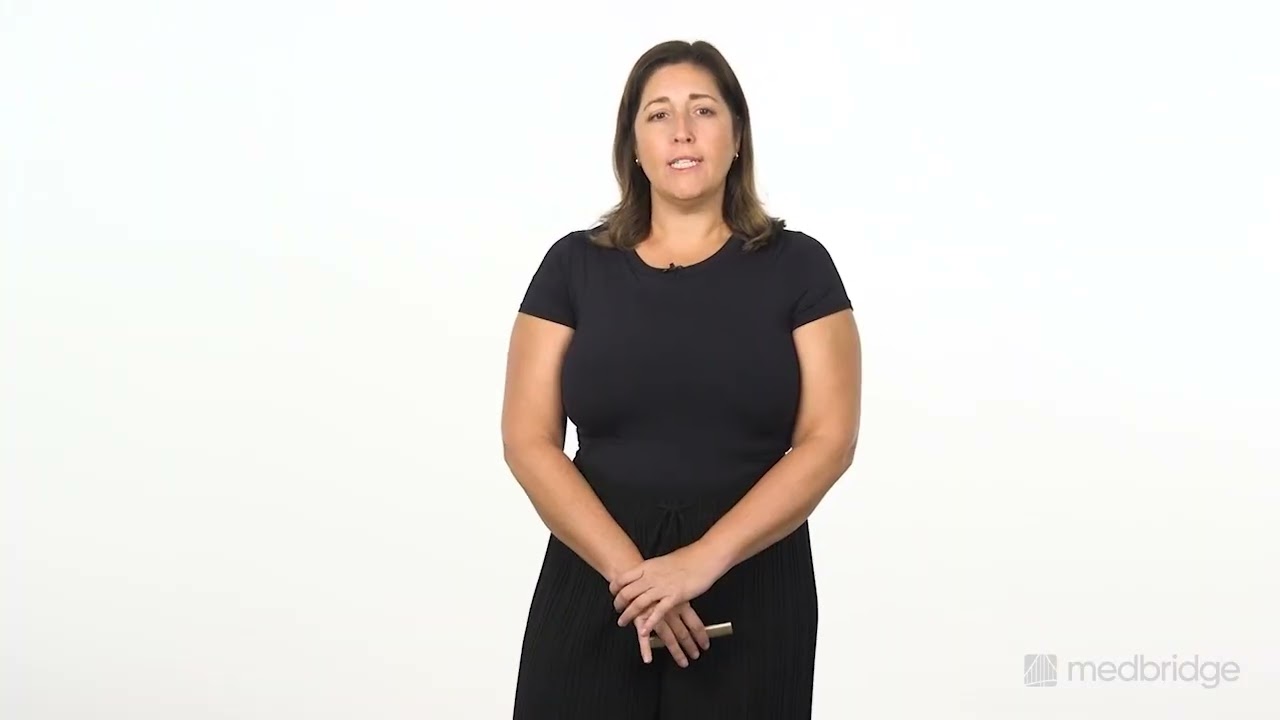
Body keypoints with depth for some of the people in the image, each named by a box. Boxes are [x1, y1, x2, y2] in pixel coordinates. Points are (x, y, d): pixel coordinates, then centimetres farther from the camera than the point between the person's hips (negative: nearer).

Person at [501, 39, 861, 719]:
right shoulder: (575, 265, 3)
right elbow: (528, 440, -2)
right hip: (594, 584, 1)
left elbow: (829, 439, -6)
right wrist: (629, 569, -14)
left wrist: (704, 560, -17)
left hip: (750, 591, 0)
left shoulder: (797, 266, 0)